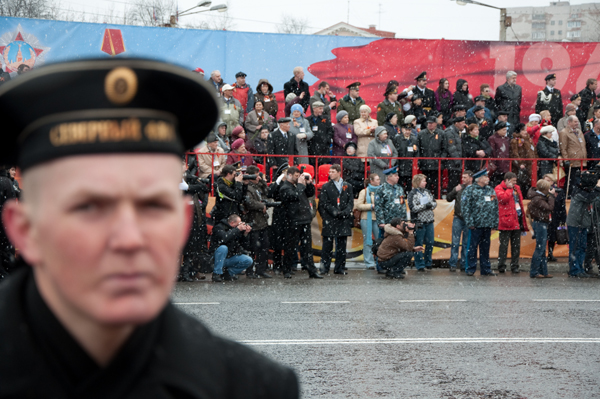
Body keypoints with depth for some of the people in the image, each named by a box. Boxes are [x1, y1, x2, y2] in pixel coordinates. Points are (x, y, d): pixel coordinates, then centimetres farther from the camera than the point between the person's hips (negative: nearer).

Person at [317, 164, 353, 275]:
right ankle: (324, 267, 2)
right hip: (329, 220, -2)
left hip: (344, 220, 2)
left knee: (342, 245, 4)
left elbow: (351, 202, 8)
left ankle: (339, 268, 10)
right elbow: (324, 203, -2)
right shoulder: (326, 187, 5)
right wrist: (334, 212, -14)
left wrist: (345, 212, -11)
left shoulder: (347, 186, 12)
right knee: (327, 245, -3)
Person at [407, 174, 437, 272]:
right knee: (419, 244, -1)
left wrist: (431, 204, -7)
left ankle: (428, 263, 21)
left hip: (429, 221, 6)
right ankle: (420, 265, 5)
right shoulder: (412, 193, -5)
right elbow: (413, 207, -15)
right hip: (419, 221, -6)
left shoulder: (427, 192, 15)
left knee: (430, 242, 8)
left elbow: (435, 203, 15)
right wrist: (425, 206, -16)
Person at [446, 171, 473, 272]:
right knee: (455, 242, -1)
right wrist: (455, 191, -7)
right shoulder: (459, 188, 9)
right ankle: (453, 264, 2)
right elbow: (448, 198, 8)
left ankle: (464, 264, 11)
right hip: (458, 218, 2)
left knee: (466, 243, 5)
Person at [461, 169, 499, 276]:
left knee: (485, 248, 10)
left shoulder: (491, 191, 14)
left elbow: (495, 208, 16)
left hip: (488, 225, 5)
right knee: (472, 247, -1)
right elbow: (465, 207, -9)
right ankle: (470, 269, 6)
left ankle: (486, 269, 17)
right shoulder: (470, 190, -4)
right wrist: (470, 222, -14)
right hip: (476, 225, -5)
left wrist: (495, 223, 9)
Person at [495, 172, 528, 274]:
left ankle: (515, 266, 13)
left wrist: (523, 218, 16)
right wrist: (509, 188, -9)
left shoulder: (516, 188, 19)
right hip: (506, 220, -7)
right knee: (504, 244, -3)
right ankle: (501, 266, 1)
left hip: (517, 220, 7)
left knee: (516, 245, 8)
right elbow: (504, 198, -22)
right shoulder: (499, 188, -3)